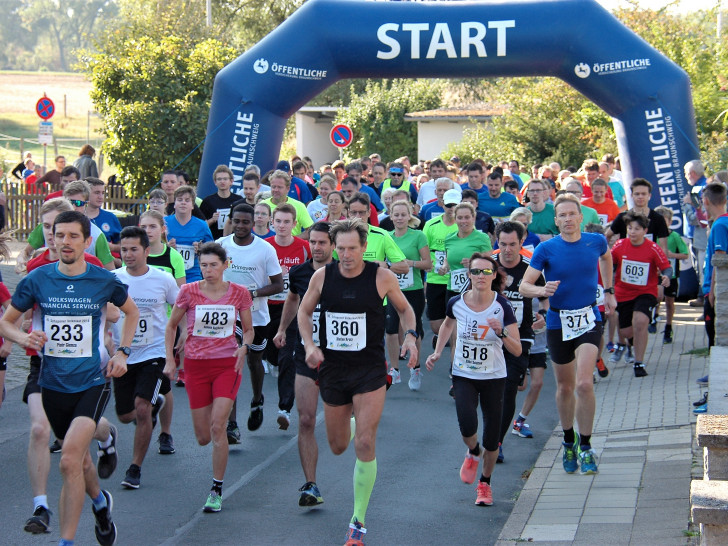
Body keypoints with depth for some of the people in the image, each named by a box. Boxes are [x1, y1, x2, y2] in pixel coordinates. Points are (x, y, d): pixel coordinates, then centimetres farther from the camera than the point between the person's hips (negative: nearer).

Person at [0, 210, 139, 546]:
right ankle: (100, 501, 49)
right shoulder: (37, 280, -2)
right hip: (53, 383, 3)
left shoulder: (104, 281, -3)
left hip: (93, 382, -3)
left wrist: (122, 352, 5)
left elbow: (131, 311, 17)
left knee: (69, 460, -21)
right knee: (78, 458, 17)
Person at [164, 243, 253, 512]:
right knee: (203, 437, 3)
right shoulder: (189, 292, -5)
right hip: (196, 365, 1)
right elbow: (171, 326, 8)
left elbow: (249, 329, 10)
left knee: (217, 426, -16)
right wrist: (170, 359, 0)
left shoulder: (239, 293, -3)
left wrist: (244, 347, -11)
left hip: (228, 364, -1)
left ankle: (217, 490, -6)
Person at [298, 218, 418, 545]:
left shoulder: (381, 277, -8)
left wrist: (410, 336, -11)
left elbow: (404, 309, 8)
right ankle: (353, 422, 53)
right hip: (332, 370, 3)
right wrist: (309, 345, -6)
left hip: (370, 371, -3)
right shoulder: (322, 276, -4)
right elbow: (304, 311, 11)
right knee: (338, 447, 14)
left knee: (365, 445, -11)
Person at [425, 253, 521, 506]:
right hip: (463, 376, 1)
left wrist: (501, 333, -32)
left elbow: (517, 350, -15)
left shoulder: (502, 307, -14)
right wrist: (437, 353, 7)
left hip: (493, 378, -1)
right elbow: (448, 324, 17)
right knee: (467, 426, -22)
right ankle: (473, 453, 15)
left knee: (491, 439, 2)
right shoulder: (456, 303, -8)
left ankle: (484, 483, 29)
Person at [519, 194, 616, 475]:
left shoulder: (596, 241, -1)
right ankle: (569, 442, 34)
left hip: (589, 319, 0)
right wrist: (542, 290, -28)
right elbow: (524, 286, -8)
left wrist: (608, 290, 23)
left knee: (584, 383, -17)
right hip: (558, 322, 0)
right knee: (565, 387, 12)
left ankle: (585, 447, -5)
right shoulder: (546, 249, -7)